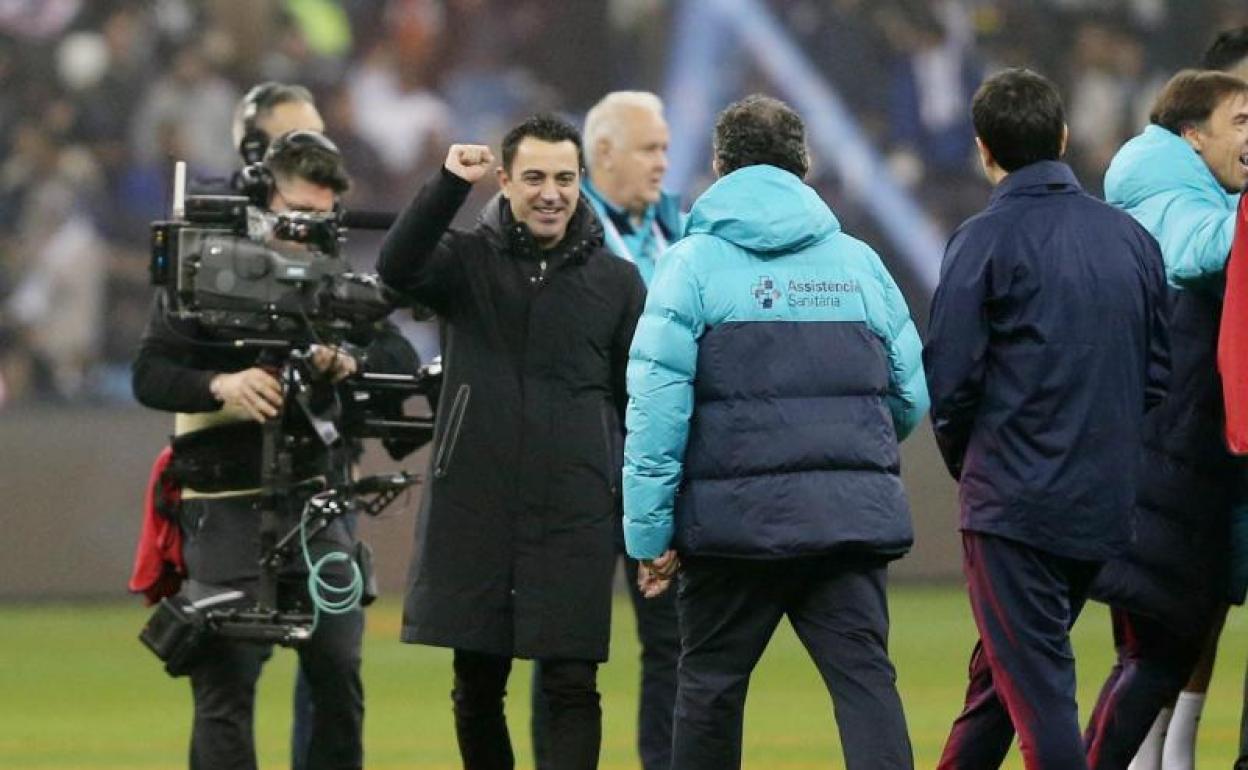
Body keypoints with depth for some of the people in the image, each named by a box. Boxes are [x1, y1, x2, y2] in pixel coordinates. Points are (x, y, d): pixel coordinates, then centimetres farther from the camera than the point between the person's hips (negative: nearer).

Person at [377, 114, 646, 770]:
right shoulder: (469, 261, 5)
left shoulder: (616, 282, 6)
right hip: (472, 512, 1)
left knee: (571, 686, -5)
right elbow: (397, 268, -17)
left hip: (576, 519, -1)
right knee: (476, 688, 8)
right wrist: (448, 186, -28)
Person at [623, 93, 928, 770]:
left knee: (709, 687, 11)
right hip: (856, 513, 2)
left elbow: (657, 406, -8)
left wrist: (649, 530, -6)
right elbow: (911, 397, 13)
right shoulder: (859, 262, 10)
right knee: (866, 681, -2)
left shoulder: (694, 262, -1)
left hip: (737, 514, -2)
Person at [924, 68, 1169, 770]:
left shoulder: (986, 240, -9)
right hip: (1107, 502, 6)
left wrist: (964, 457, 7)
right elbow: (1158, 374, 9)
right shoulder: (1132, 238, 7)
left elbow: (949, 377, -11)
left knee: (1035, 687, -4)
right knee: (999, 671, 18)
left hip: (1015, 500, -6)